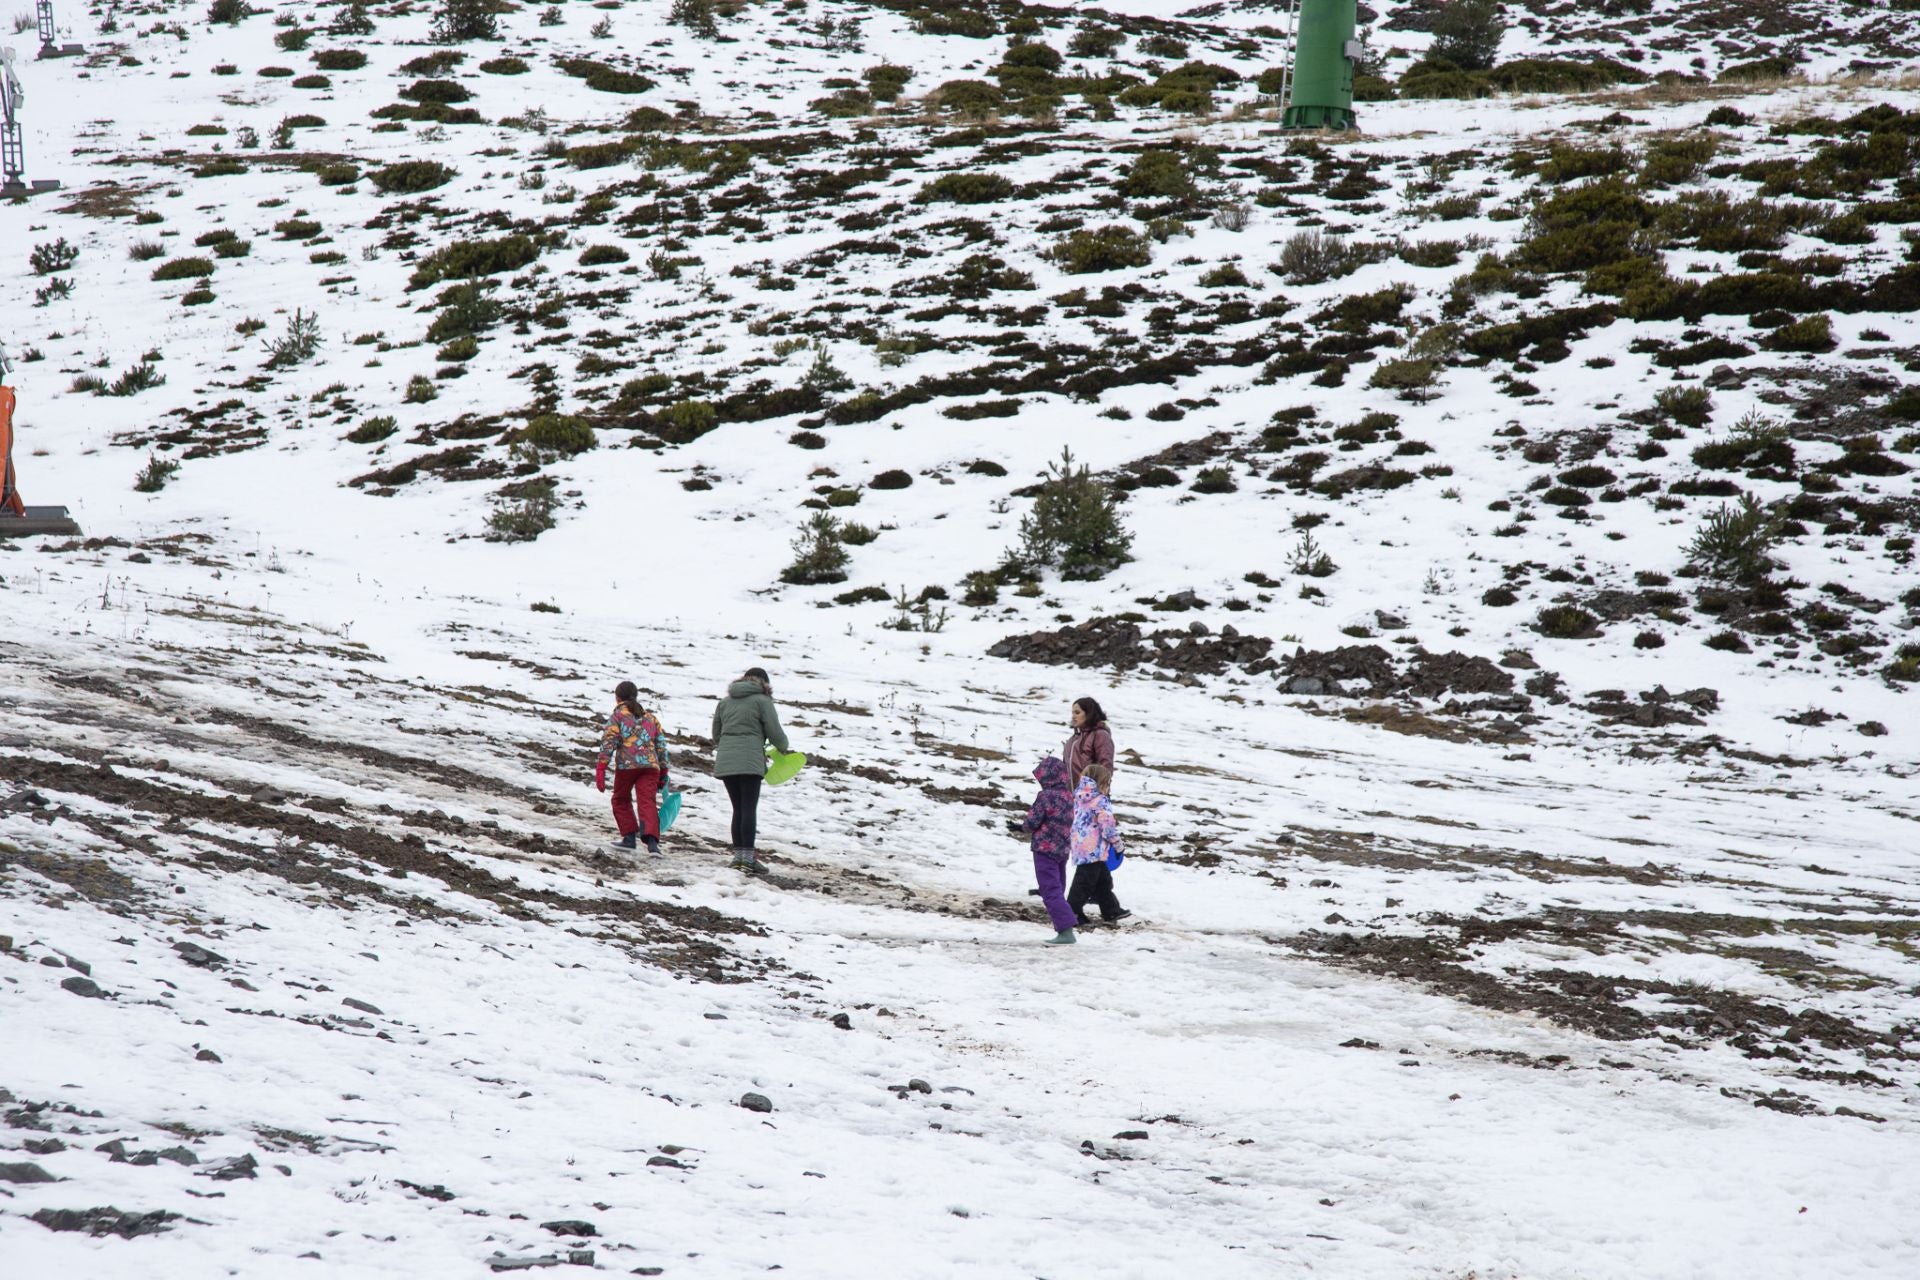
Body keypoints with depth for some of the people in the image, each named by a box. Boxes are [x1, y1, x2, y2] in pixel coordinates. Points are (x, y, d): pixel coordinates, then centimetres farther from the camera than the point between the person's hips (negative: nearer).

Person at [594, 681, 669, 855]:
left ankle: (629, 837, 11)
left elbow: (608, 742, -3)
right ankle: (652, 839, -26)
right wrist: (663, 773, 25)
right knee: (647, 802, -6)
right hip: (650, 765, 3)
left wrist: (600, 768, -7)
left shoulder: (618, 715, 9)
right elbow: (661, 745, 21)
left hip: (627, 764, -3)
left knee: (621, 800, 18)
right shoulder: (650, 717, 23)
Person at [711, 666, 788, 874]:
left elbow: (716, 734, 22)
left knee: (738, 808, 11)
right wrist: (783, 748, 17)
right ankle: (747, 855, -14)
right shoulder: (762, 701, 1)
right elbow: (774, 732, -2)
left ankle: (738, 853, 10)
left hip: (725, 761, 5)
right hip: (749, 761, -5)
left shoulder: (725, 701, 18)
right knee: (749, 808, -7)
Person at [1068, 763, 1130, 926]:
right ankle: (1073, 913, 1)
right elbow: (1107, 826, -16)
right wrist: (1118, 845, -3)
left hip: (1080, 845, 9)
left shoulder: (1079, 798, 10)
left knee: (1103, 880, 19)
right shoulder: (1100, 801, -16)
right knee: (1085, 882, -2)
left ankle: (1111, 911, 28)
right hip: (1093, 850, -9)